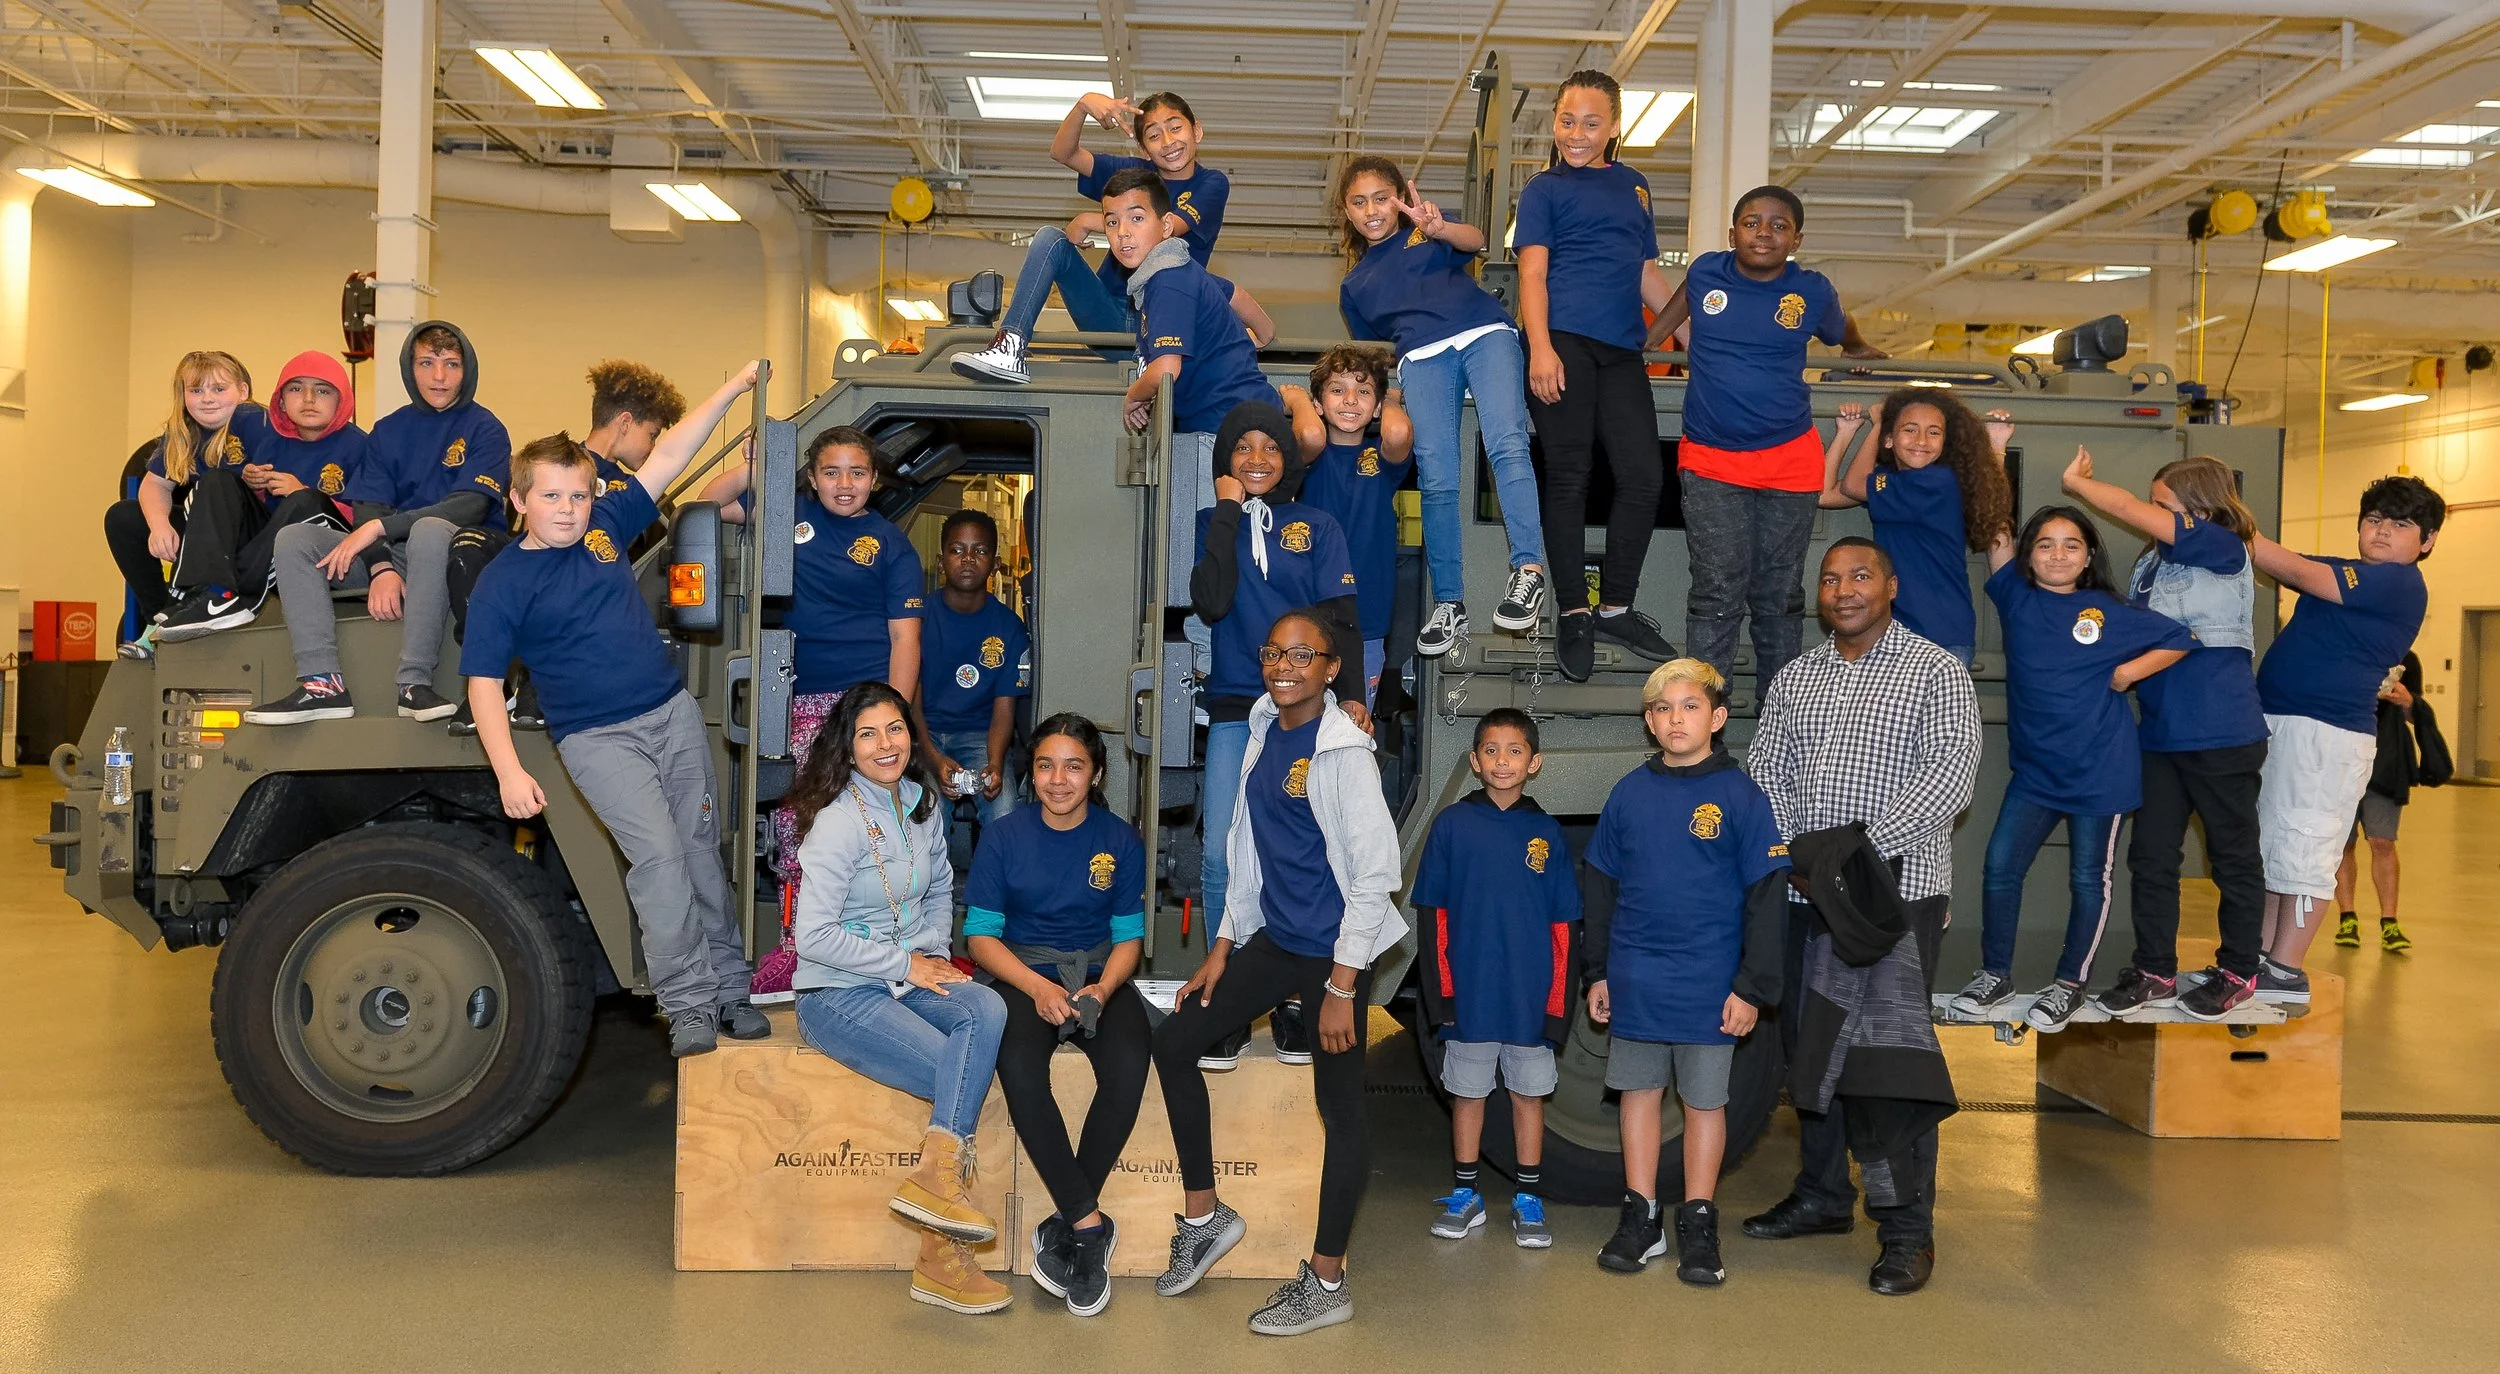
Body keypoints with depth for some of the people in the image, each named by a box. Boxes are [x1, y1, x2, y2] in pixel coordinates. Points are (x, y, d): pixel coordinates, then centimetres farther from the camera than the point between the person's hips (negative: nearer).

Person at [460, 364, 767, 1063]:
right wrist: (509, 771, -20)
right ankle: (688, 1004, -8)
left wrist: (734, 387, 4)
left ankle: (730, 988, 16)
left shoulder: (605, 528, 5)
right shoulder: (501, 583, -6)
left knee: (702, 852, 7)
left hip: (674, 712, 5)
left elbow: (667, 458, 6)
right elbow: (483, 681, -9)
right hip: (597, 738, -5)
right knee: (658, 854, -16)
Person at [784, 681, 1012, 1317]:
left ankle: (935, 1179, -32)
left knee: (986, 1009, -27)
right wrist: (906, 965, -15)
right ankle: (941, 1260, -13)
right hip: (838, 995, -6)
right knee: (967, 1077, -21)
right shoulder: (840, 821, -16)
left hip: (908, 977, 6)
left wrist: (933, 954, 5)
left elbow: (941, 891, 23)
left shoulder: (922, 802, 8)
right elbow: (813, 936, -20)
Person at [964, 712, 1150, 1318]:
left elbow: (1128, 936, 6)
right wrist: (1037, 988, -16)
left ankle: (1064, 1227, -17)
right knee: (1018, 1069, -34)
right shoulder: (1004, 837, 0)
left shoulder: (1120, 839, 4)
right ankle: (1090, 1225, -22)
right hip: (1022, 973, -1)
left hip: (1098, 973, 1)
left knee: (1129, 1066, -31)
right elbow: (980, 934, 0)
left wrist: (1104, 989, -15)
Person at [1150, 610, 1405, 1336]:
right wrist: (1223, 946, 13)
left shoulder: (1343, 751, -17)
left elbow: (1376, 874, -18)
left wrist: (1342, 986, -18)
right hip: (1274, 939, 8)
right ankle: (1204, 1214, 23)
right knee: (1174, 1041, 9)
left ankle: (1327, 1282, 16)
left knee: (1339, 1105, 2)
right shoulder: (1265, 732, 6)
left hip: (1334, 951, -8)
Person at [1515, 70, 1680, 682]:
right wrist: (1540, 348, -16)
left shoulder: (1633, 185, 23)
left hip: (1621, 350, 5)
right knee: (1569, 477, -4)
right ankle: (1572, 613, 4)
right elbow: (1532, 271, -2)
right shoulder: (1546, 187, 8)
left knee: (1644, 475, 0)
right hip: (1564, 342, -5)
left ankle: (1616, 607, 13)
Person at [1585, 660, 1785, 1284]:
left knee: (1704, 1101, 8)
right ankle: (1640, 1216, 22)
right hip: (1635, 982, 3)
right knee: (1639, 1092, 11)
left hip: (1709, 986, -3)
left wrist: (1752, 987, -8)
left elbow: (1767, 898, -5)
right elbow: (1602, 889, 11)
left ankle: (1698, 1223, 19)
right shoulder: (1629, 792, 4)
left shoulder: (1740, 794, -6)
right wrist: (1598, 972, 10)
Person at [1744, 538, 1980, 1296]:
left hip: (1898, 891, -5)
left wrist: (1867, 844, -21)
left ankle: (1907, 1228, 2)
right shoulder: (1794, 679, 15)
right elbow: (1766, 773, 11)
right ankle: (1822, 1196, 28)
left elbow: (1952, 771, -13)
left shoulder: (1934, 671, -1)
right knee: (1808, 1041, 12)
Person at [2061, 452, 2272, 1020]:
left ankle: (2237, 971, 20)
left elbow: (2134, 512, -17)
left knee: (2233, 855, 7)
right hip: (2160, 734, 7)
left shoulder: (2224, 547, -10)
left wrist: (2076, 480, -6)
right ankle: (2154, 971, 17)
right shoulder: (2150, 562, 10)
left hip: (2222, 736, -7)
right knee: (2150, 854, 7)